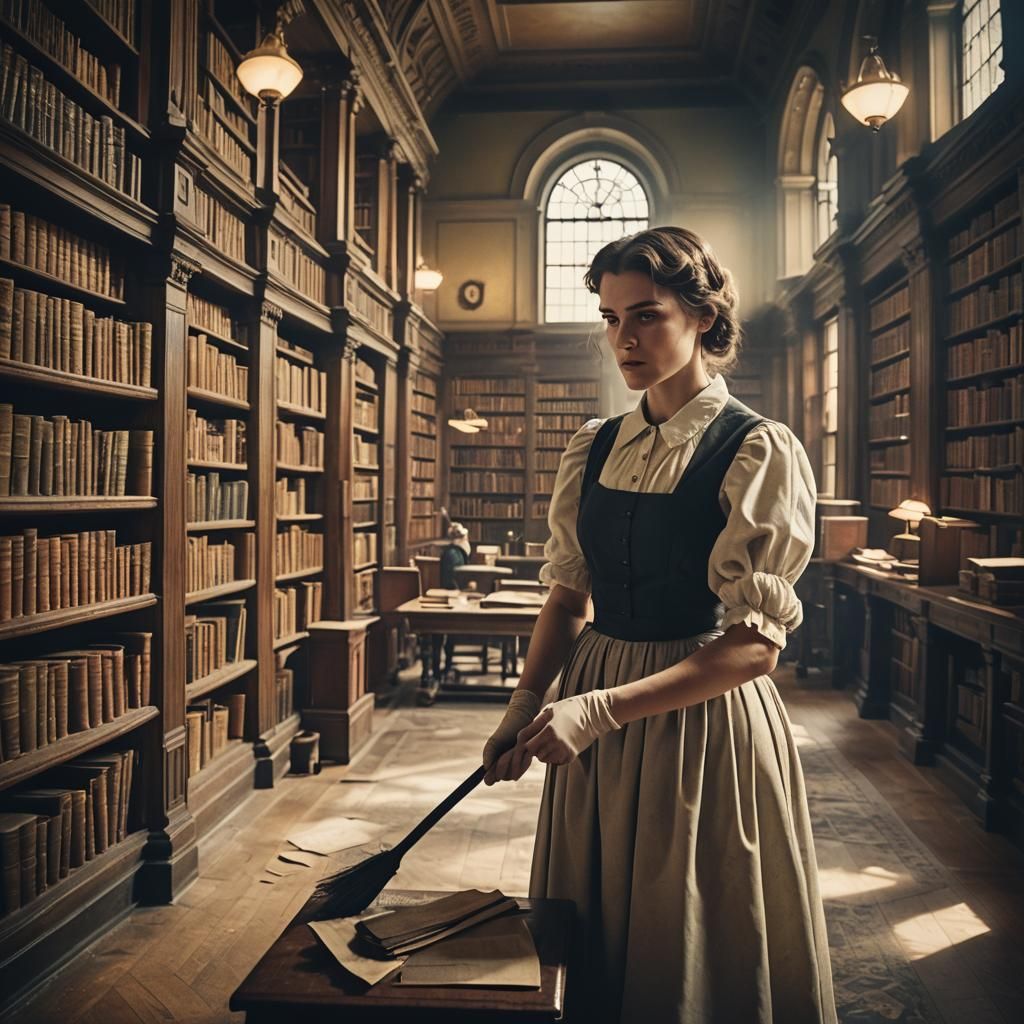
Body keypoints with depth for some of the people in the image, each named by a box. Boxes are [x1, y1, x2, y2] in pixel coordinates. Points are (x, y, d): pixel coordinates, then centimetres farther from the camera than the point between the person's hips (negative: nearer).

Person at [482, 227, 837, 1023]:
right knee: (593, 930, 20)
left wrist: (604, 707, -24)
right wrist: (527, 705, -5)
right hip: (594, 719, 5)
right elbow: (569, 593, 9)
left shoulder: (760, 452, -13)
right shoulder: (595, 449, 5)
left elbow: (755, 646, -17)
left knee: (696, 944, 13)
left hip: (703, 713, -5)